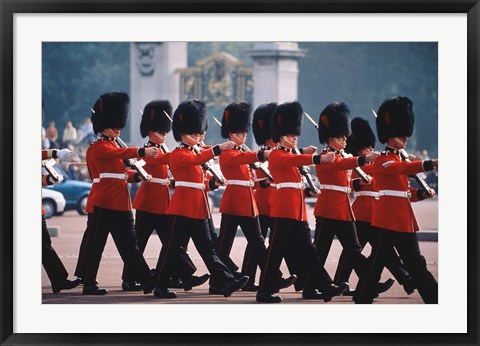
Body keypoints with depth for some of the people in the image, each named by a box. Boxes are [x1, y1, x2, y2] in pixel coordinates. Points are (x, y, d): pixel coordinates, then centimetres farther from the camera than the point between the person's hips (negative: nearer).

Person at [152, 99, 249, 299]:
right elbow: (197, 160, -28)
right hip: (183, 208, -8)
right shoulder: (178, 155, -8)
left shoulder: (194, 154, 19)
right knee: (172, 248, -2)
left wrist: (213, 183, 0)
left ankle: (227, 282, -4)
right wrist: (218, 149, -37)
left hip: (198, 210, 8)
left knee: (207, 248, 3)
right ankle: (160, 287, 6)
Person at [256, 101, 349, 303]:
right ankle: (265, 292, -2)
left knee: (307, 251, 8)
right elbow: (295, 161, -26)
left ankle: (325, 286, 7)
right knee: (276, 251, -6)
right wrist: (319, 159, -37)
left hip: (298, 211, 9)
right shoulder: (276, 155, -10)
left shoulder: (290, 155, 22)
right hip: (283, 210, -9)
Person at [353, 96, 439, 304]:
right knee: (377, 262, -4)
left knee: (416, 263, 7)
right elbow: (403, 168, -31)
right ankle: (362, 301, 5)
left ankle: (435, 301, 6)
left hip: (405, 220, 9)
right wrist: (431, 164, -44)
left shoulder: (400, 158, 18)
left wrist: (422, 194, 0)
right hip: (388, 218, -9)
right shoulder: (383, 161, -10)